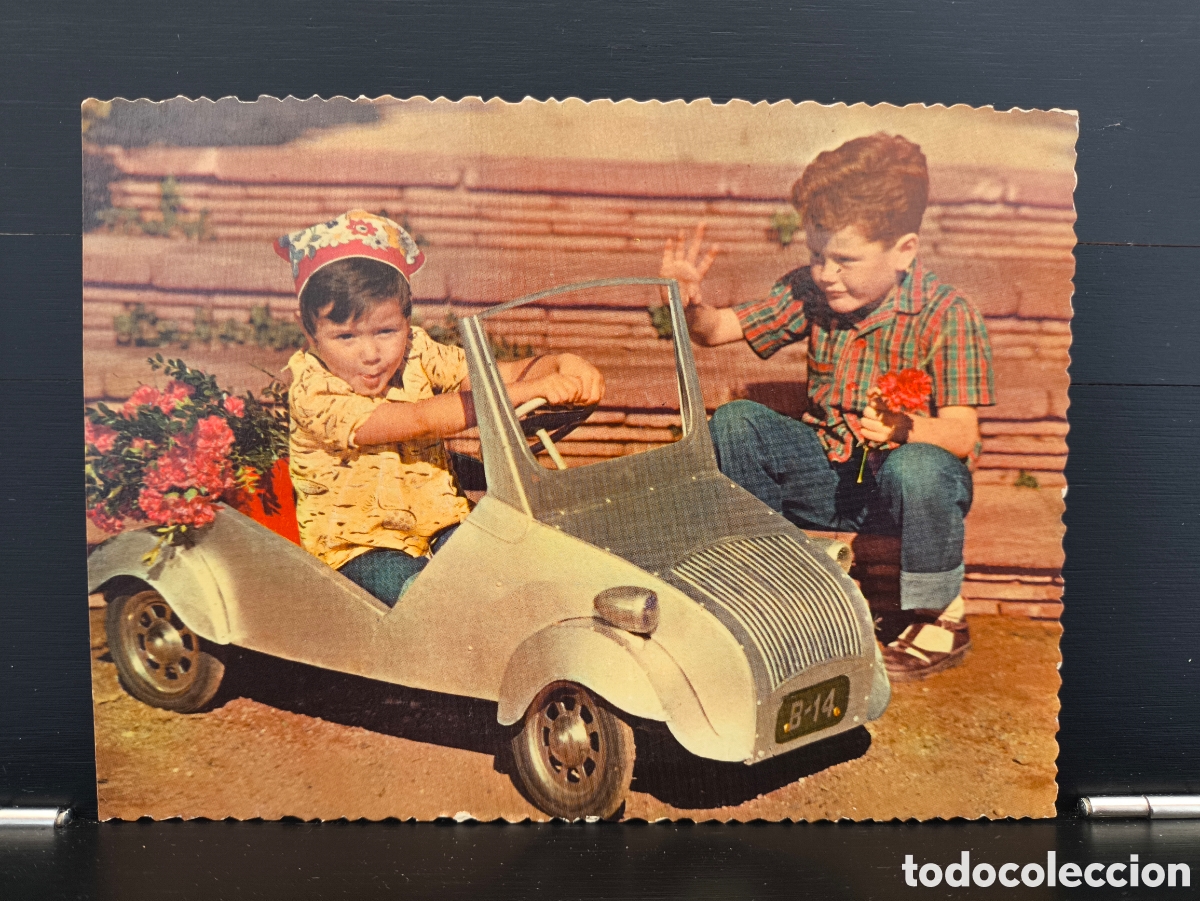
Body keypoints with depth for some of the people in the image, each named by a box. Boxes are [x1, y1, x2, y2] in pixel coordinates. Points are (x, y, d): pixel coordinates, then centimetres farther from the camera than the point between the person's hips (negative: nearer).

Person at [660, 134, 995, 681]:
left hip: (907, 481, -4)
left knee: (916, 466, -38)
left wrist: (904, 427, -42)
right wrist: (691, 303, -26)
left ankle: (941, 619, -11)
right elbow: (717, 329, -3)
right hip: (830, 473, 4)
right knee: (734, 422, -14)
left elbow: (961, 435, -21)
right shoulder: (811, 291, -3)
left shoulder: (946, 316, -17)